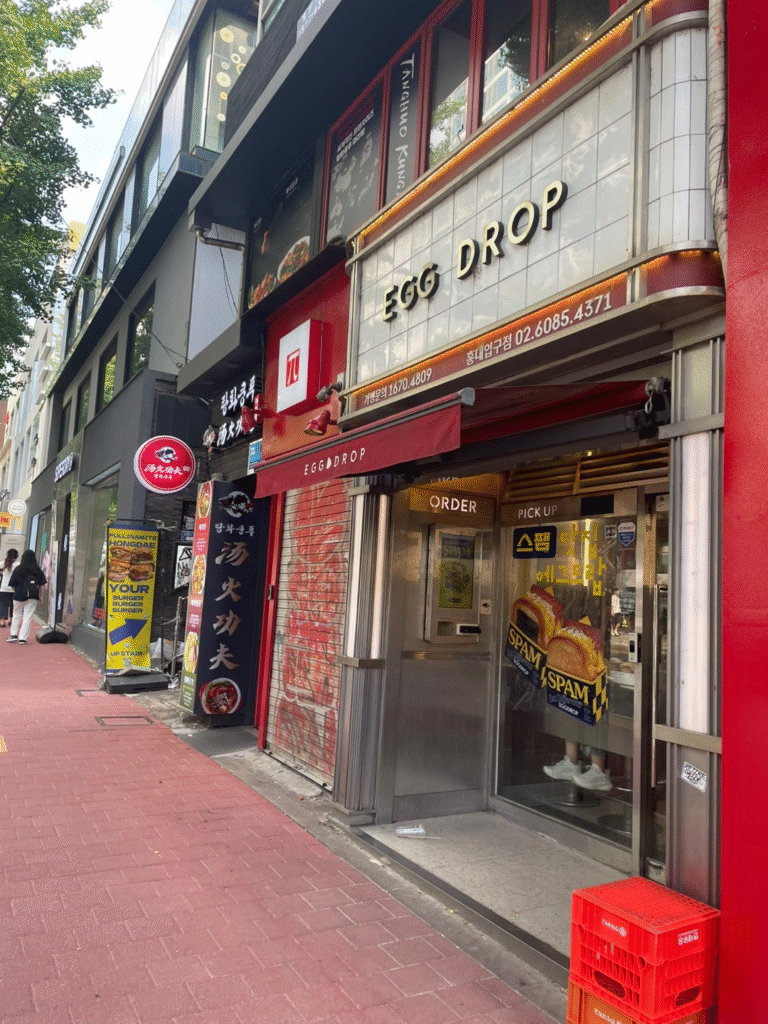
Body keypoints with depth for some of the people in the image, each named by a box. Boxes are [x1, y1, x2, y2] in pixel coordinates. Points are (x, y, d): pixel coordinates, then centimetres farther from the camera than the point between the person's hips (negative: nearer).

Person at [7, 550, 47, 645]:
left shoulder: (18, 570, -6)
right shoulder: (38, 571, -2)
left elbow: (12, 585, -2)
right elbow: (42, 585, 0)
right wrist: (40, 597, 9)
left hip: (19, 596, -1)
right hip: (33, 597, 1)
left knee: (17, 615, 18)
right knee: (28, 617, 4)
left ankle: (14, 634, 19)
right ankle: (22, 638, 2)